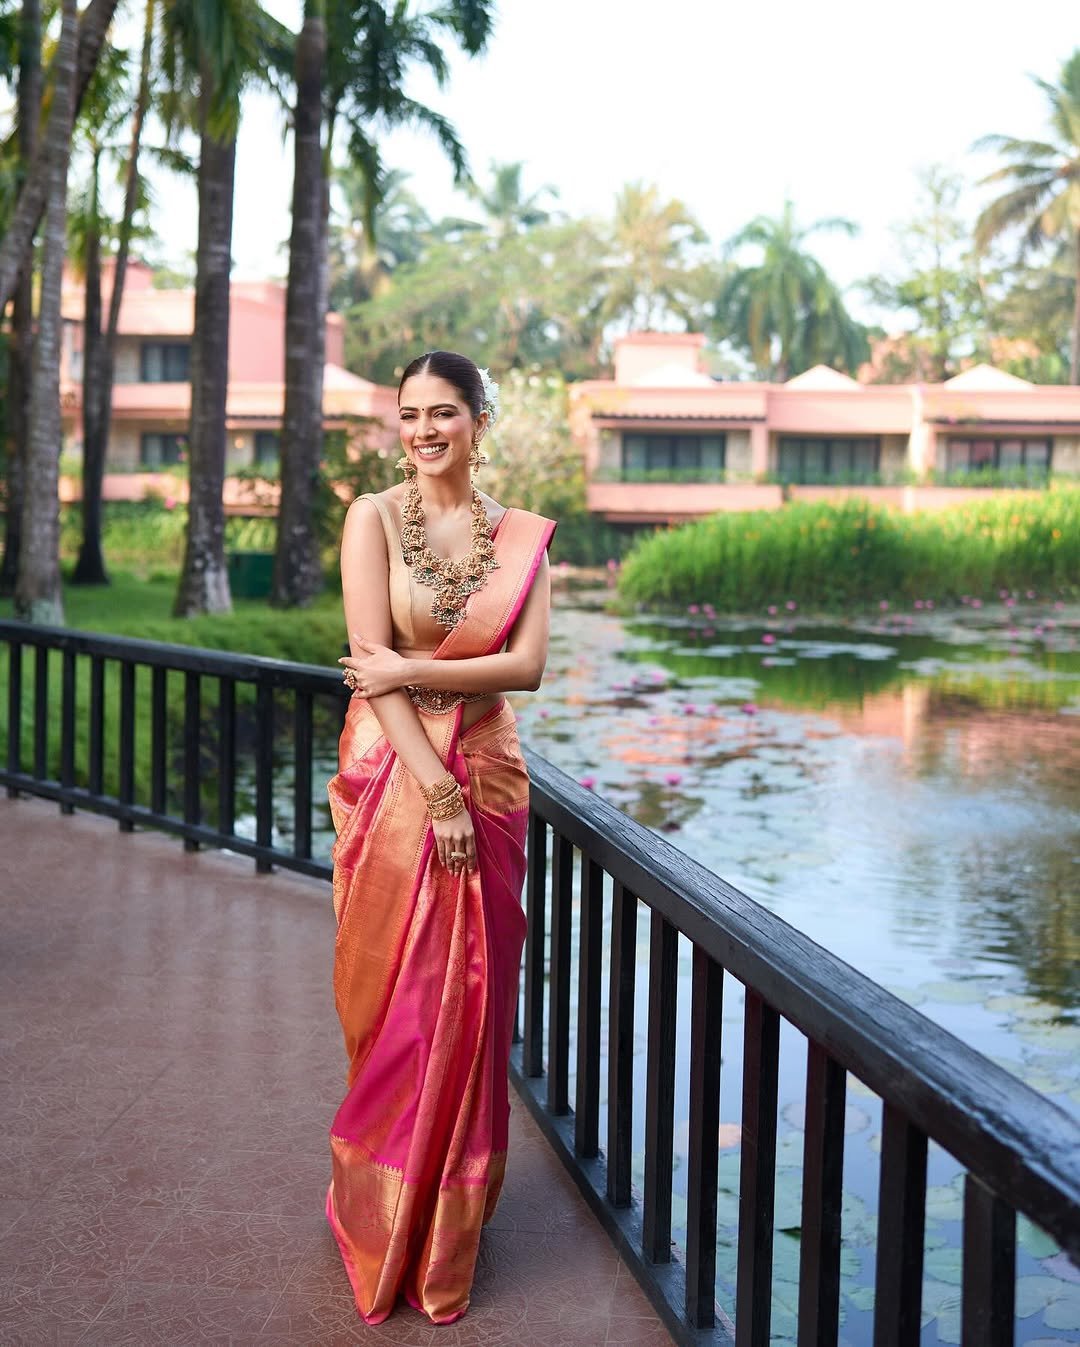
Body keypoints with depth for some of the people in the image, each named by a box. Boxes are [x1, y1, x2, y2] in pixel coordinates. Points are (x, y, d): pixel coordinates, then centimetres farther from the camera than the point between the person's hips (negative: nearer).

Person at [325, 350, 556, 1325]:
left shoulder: (522, 537, 6)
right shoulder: (375, 518, -2)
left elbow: (528, 664, -4)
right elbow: (371, 658, -10)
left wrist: (413, 670, -14)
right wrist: (435, 784, -16)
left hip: (489, 776, 3)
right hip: (394, 773, -2)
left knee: (472, 998, 8)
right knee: (391, 997, 3)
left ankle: (451, 1225, 24)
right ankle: (381, 1222, 21)